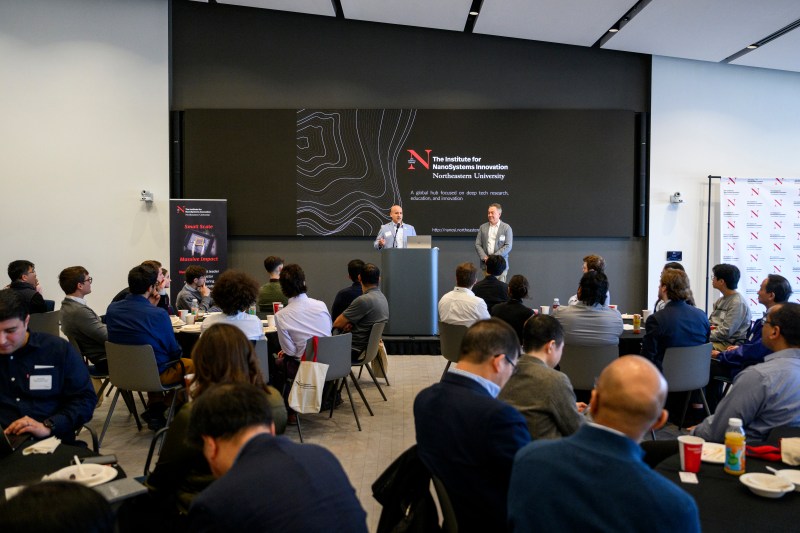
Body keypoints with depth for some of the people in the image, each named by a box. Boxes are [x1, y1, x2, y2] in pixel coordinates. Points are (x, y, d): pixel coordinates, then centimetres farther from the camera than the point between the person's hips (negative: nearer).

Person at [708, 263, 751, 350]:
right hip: (715, 340, 8)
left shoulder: (738, 303, -10)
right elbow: (710, 323, 17)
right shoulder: (721, 300, 18)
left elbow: (725, 332, -17)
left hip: (729, 345, -8)